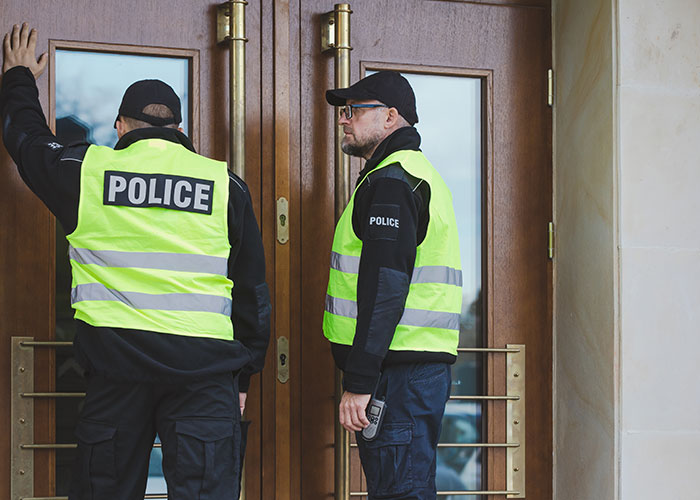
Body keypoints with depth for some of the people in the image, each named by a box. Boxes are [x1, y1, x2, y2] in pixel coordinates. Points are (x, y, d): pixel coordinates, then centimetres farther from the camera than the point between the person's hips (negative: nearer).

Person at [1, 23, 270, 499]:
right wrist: (244, 375, 19)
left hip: (116, 358, 0)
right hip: (206, 369, 0)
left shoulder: (87, 170, 5)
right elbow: (252, 291, 10)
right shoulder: (225, 183, 7)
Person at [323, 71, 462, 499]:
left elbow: (383, 288, -19)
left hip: (397, 371, -10)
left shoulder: (390, 180, -10)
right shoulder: (420, 174, 24)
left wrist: (359, 382, -22)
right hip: (426, 365, 10)